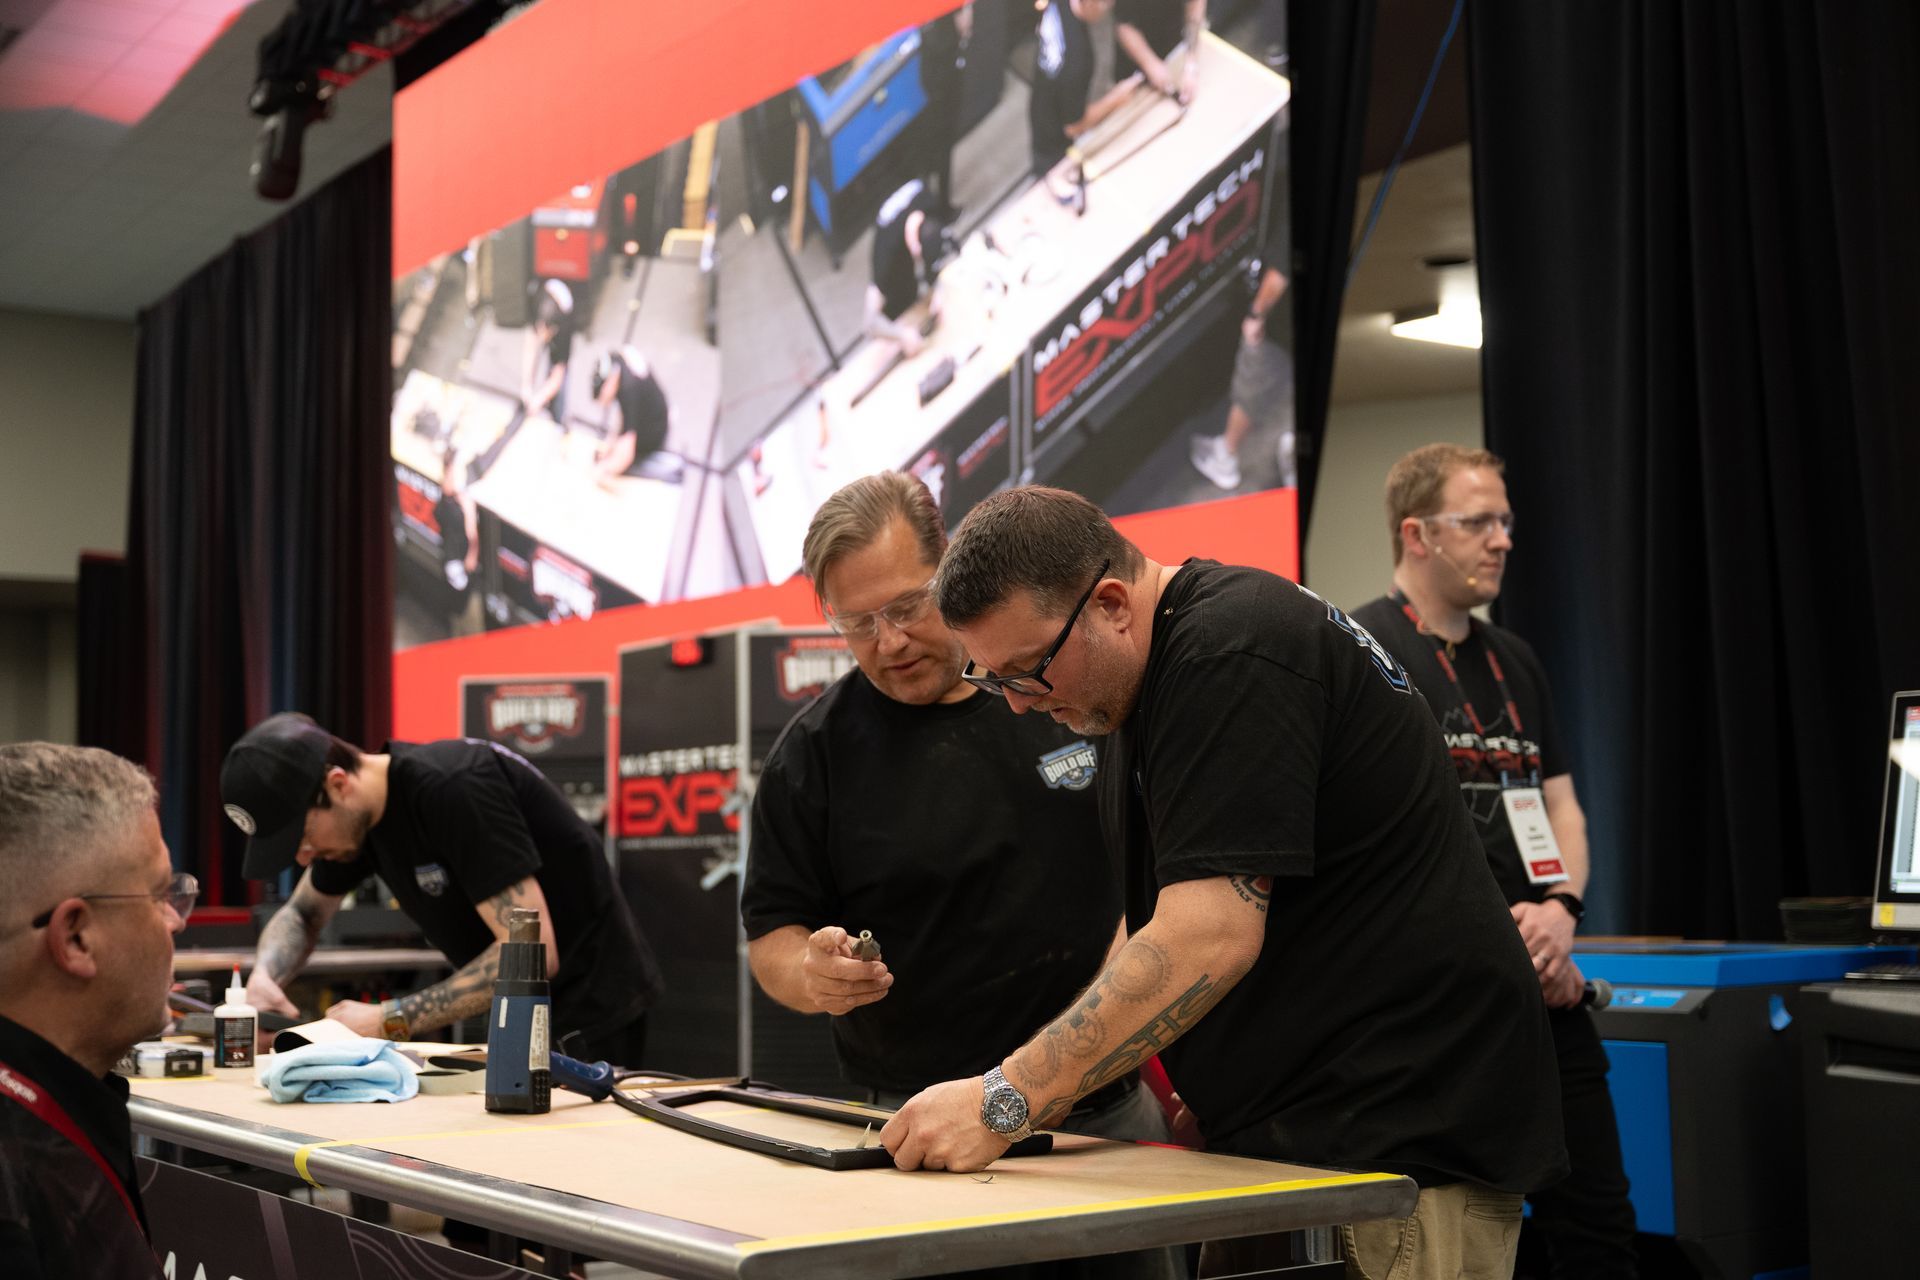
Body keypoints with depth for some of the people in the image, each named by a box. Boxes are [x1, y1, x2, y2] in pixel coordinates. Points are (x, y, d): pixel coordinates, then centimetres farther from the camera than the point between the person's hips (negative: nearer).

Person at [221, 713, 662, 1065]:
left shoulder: (452, 789, -26)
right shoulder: (357, 810, 1)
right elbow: (301, 914, 18)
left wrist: (389, 1021, -28)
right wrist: (264, 976, -5)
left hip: (588, 1010, -9)